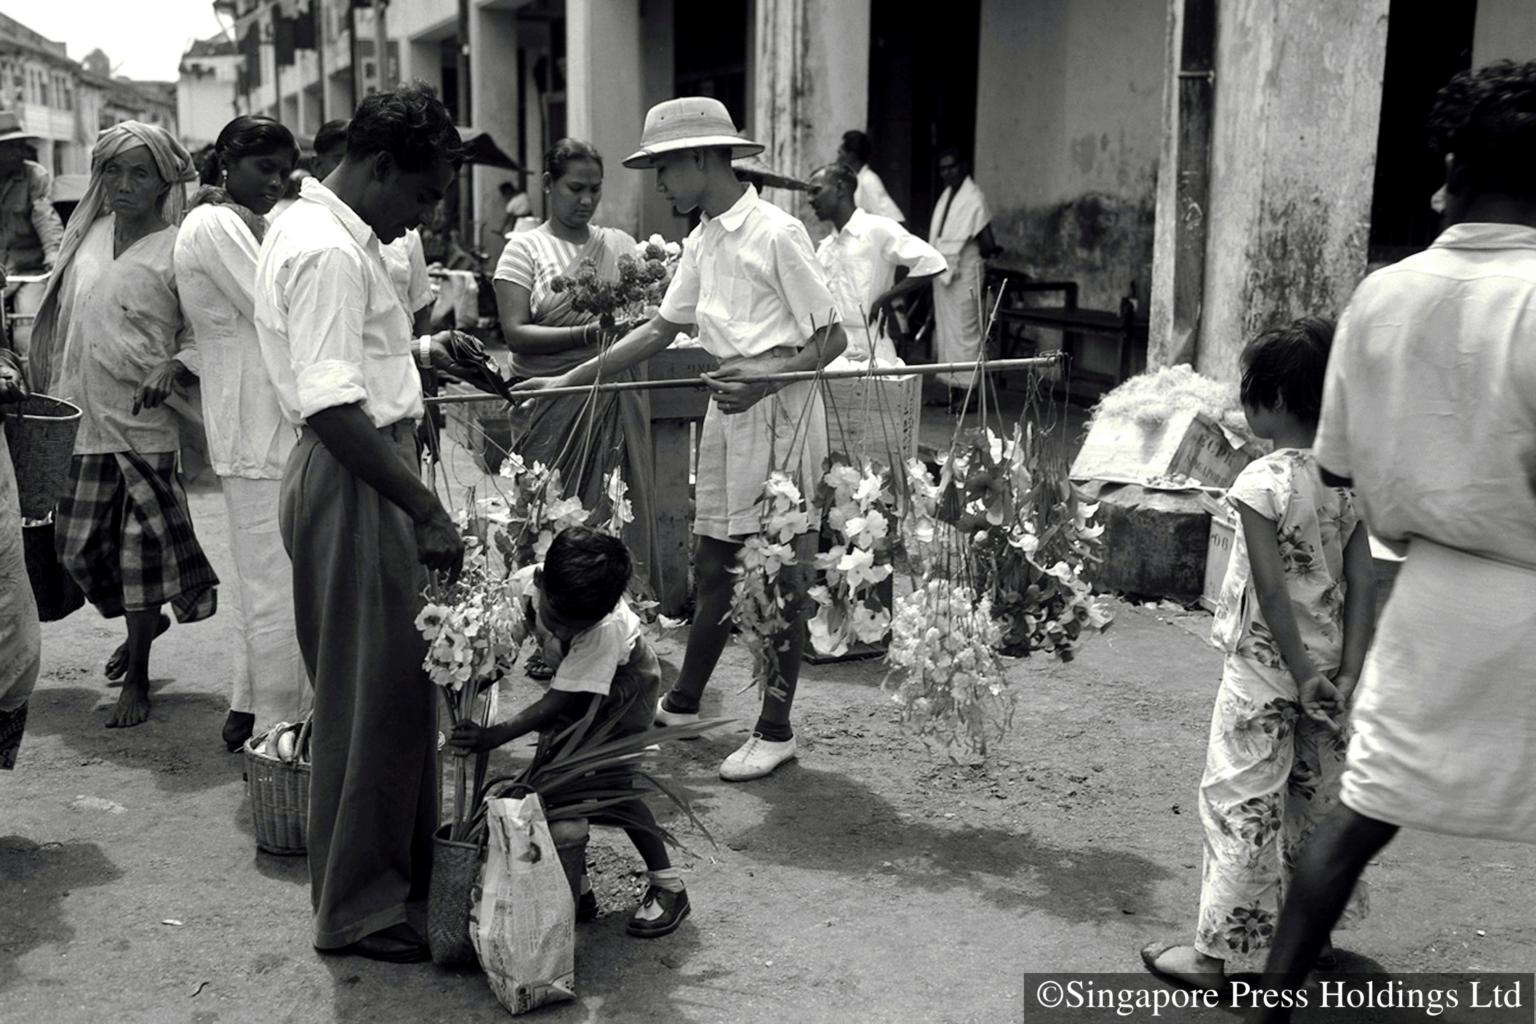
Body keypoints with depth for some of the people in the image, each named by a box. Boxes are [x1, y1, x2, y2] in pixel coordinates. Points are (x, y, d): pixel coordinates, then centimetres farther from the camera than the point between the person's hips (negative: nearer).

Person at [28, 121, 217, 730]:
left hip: (143, 424, -6)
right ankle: (142, 624, 38)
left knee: (140, 549, 0)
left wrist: (173, 367, -24)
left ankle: (137, 680, 14)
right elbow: (65, 320, 18)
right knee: (79, 544, 10)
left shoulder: (178, 250, -8)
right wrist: (50, 394, 14)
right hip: (80, 420, 6)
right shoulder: (89, 233, 9)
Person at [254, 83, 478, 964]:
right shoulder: (328, 253, -20)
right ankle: (361, 907, 14)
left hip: (366, 478, 11)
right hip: (353, 485, -11)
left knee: (397, 685, 19)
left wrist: (412, 351, 13)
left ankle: (400, 869, 35)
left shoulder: (315, 229, 13)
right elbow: (334, 411, -27)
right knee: (372, 695, 0)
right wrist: (428, 513, -26)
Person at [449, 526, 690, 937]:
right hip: (573, 677, 5)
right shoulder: (525, 586, -30)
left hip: (625, 682, -5)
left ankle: (668, 886, 1)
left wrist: (493, 737, -43)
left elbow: (557, 701, -37)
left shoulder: (606, 628, -42)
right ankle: (576, 887, 9)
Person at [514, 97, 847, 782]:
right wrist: (570, 380, 12)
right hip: (728, 410, 8)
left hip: (780, 410, -8)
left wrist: (766, 375, -27)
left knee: (780, 572, 1)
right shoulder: (703, 242, 11)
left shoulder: (776, 233, -14)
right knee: (714, 566, 17)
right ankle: (683, 702, 31)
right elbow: (660, 329, 16)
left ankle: (776, 730, 12)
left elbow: (832, 339, -13)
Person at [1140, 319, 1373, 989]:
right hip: (1325, 667, 7)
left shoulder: (1262, 482, -18)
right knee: (1318, 797, 18)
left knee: (1240, 804, 1)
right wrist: (1346, 673, -3)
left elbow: (1271, 588, -21)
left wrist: (1302, 673, -15)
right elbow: (1362, 583, -1)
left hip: (1264, 667, -7)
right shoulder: (1347, 482, 3)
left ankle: (1212, 953, 9)